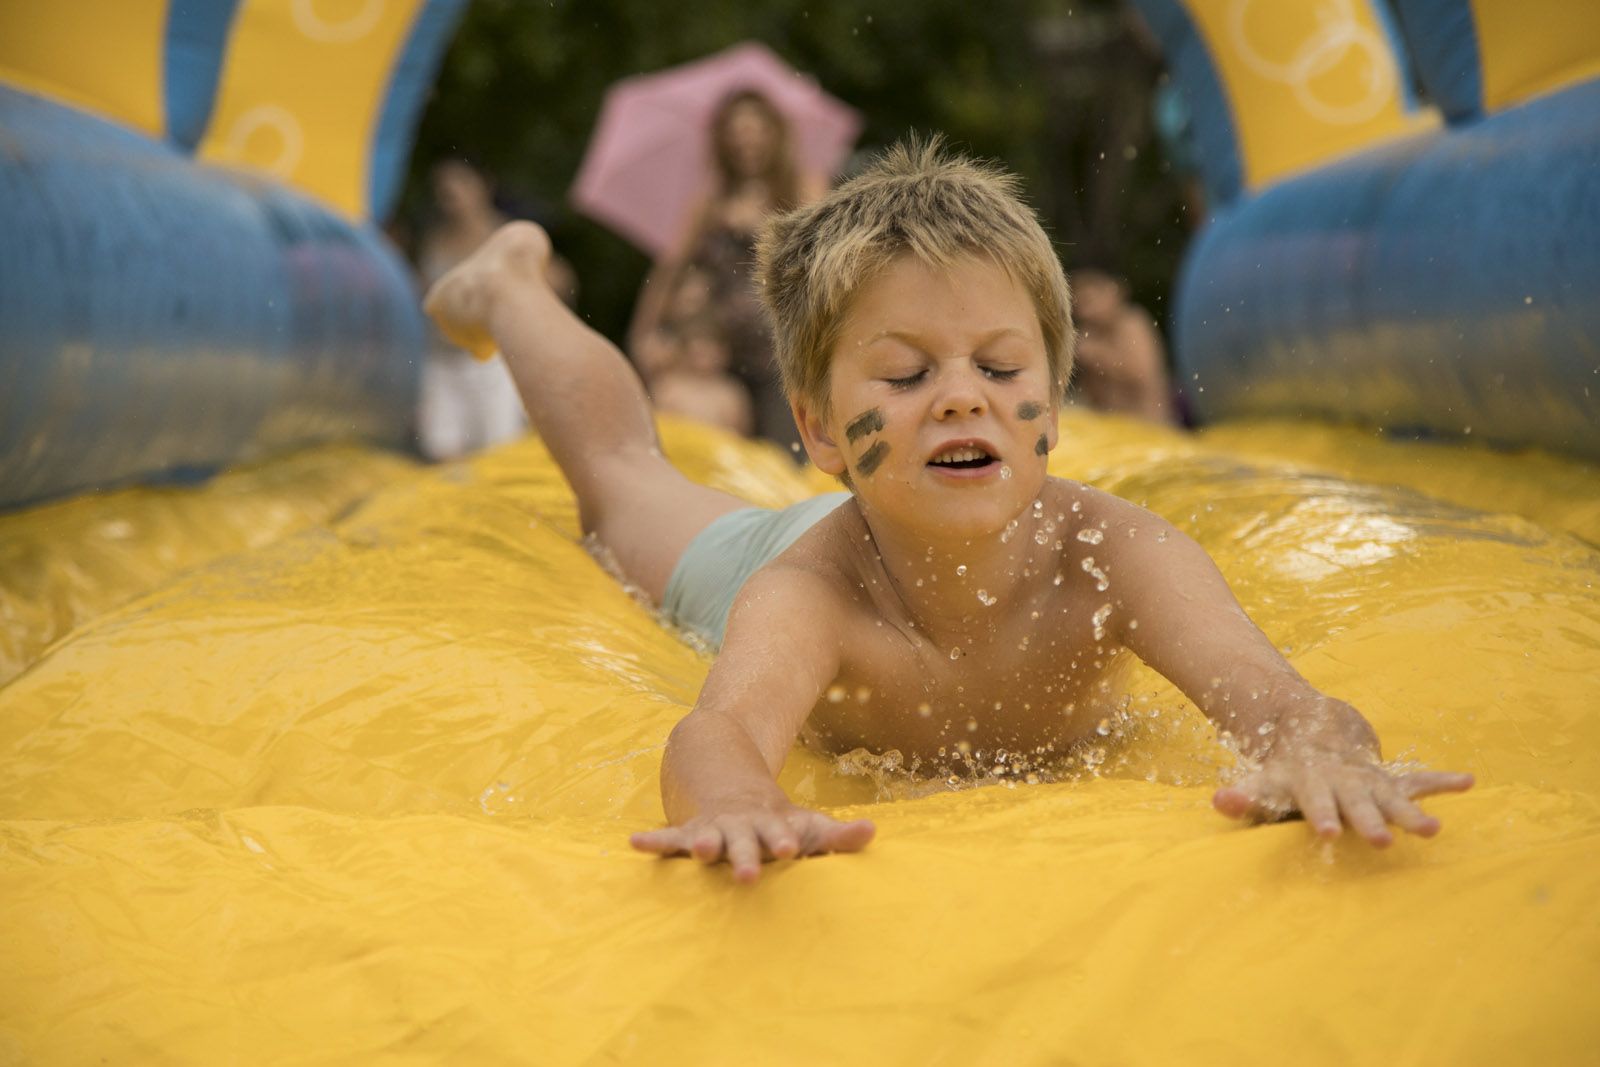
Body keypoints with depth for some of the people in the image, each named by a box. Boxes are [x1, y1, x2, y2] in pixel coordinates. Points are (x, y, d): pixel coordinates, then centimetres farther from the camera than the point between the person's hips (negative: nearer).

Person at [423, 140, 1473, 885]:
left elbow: (1284, 700, -65)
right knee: (622, 474, 30)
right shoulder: (806, 595, -55)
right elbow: (722, 729, -75)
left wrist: (1319, 755, -91)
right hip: (773, 554, -1)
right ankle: (512, 284, 57)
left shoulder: (1108, 556, -51)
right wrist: (740, 806, -101)